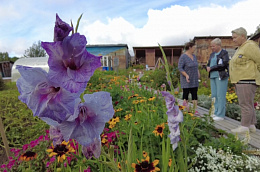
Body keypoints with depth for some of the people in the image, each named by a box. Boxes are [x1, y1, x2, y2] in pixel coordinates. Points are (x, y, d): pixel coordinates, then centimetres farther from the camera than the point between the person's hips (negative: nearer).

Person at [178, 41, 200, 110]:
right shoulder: (183, 57, -12)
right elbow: (180, 68, -16)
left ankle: (195, 109, 13)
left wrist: (198, 73, 6)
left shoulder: (194, 56, 11)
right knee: (185, 94, 0)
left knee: (195, 95, 6)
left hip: (194, 80, 7)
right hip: (186, 80, -7)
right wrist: (186, 75, -25)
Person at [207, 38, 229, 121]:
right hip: (213, 76, 7)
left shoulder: (224, 53, -5)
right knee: (214, 95, 7)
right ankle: (216, 112, 16)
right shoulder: (212, 54, 16)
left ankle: (221, 115, 1)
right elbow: (208, 64, 16)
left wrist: (211, 68, -14)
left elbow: (223, 65, -17)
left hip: (221, 76, -7)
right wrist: (208, 68, -6)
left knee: (220, 95, -5)